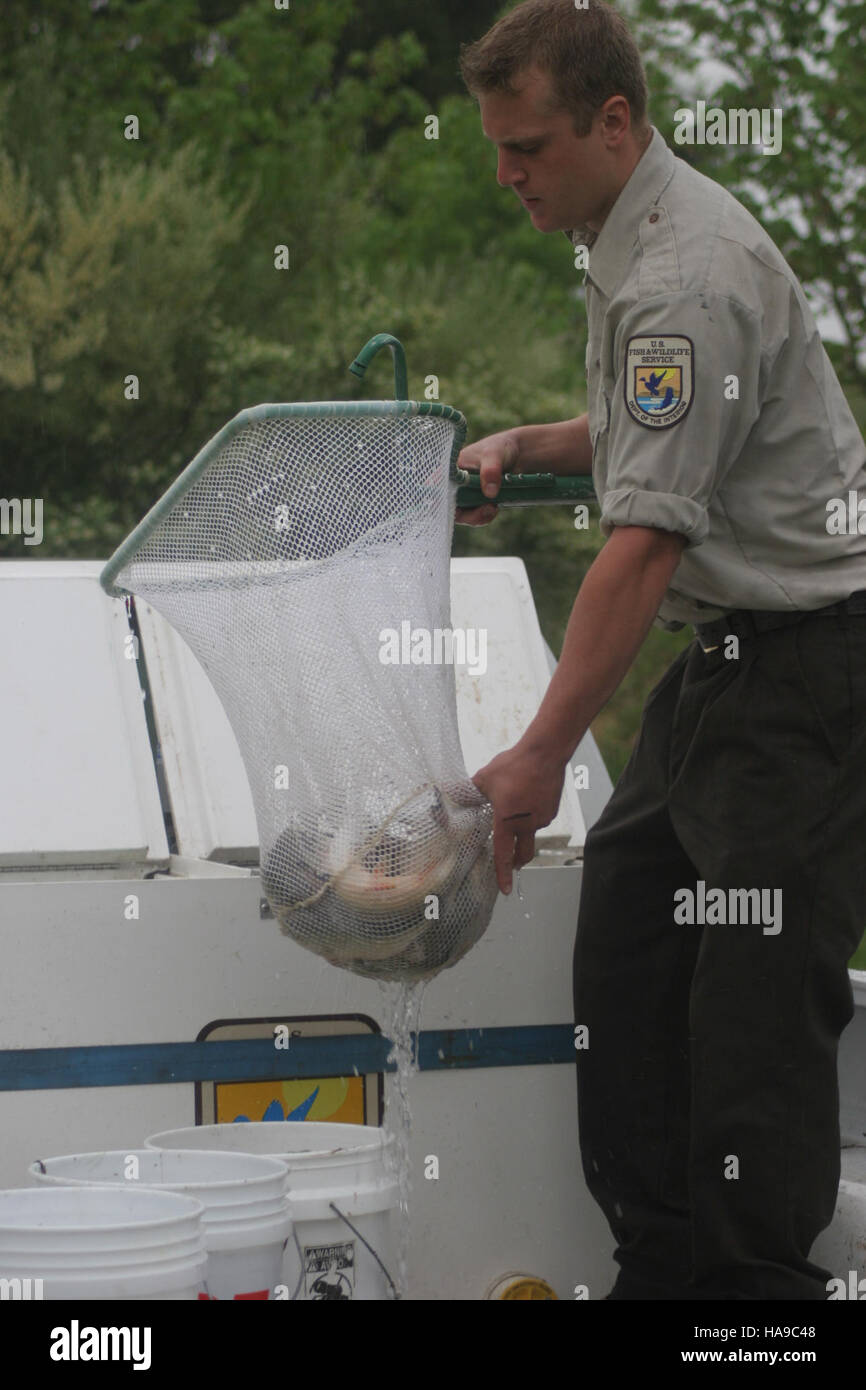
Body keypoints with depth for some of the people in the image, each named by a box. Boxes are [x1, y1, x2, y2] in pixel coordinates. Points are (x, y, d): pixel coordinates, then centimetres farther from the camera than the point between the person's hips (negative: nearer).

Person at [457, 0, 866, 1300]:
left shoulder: (687, 278, -22)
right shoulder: (633, 238, 11)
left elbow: (645, 547, -26)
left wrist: (543, 754, -26)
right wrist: (526, 446, 15)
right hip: (729, 656, 11)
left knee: (758, 989, -9)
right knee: (627, 954, 9)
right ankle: (661, 1268, 15)